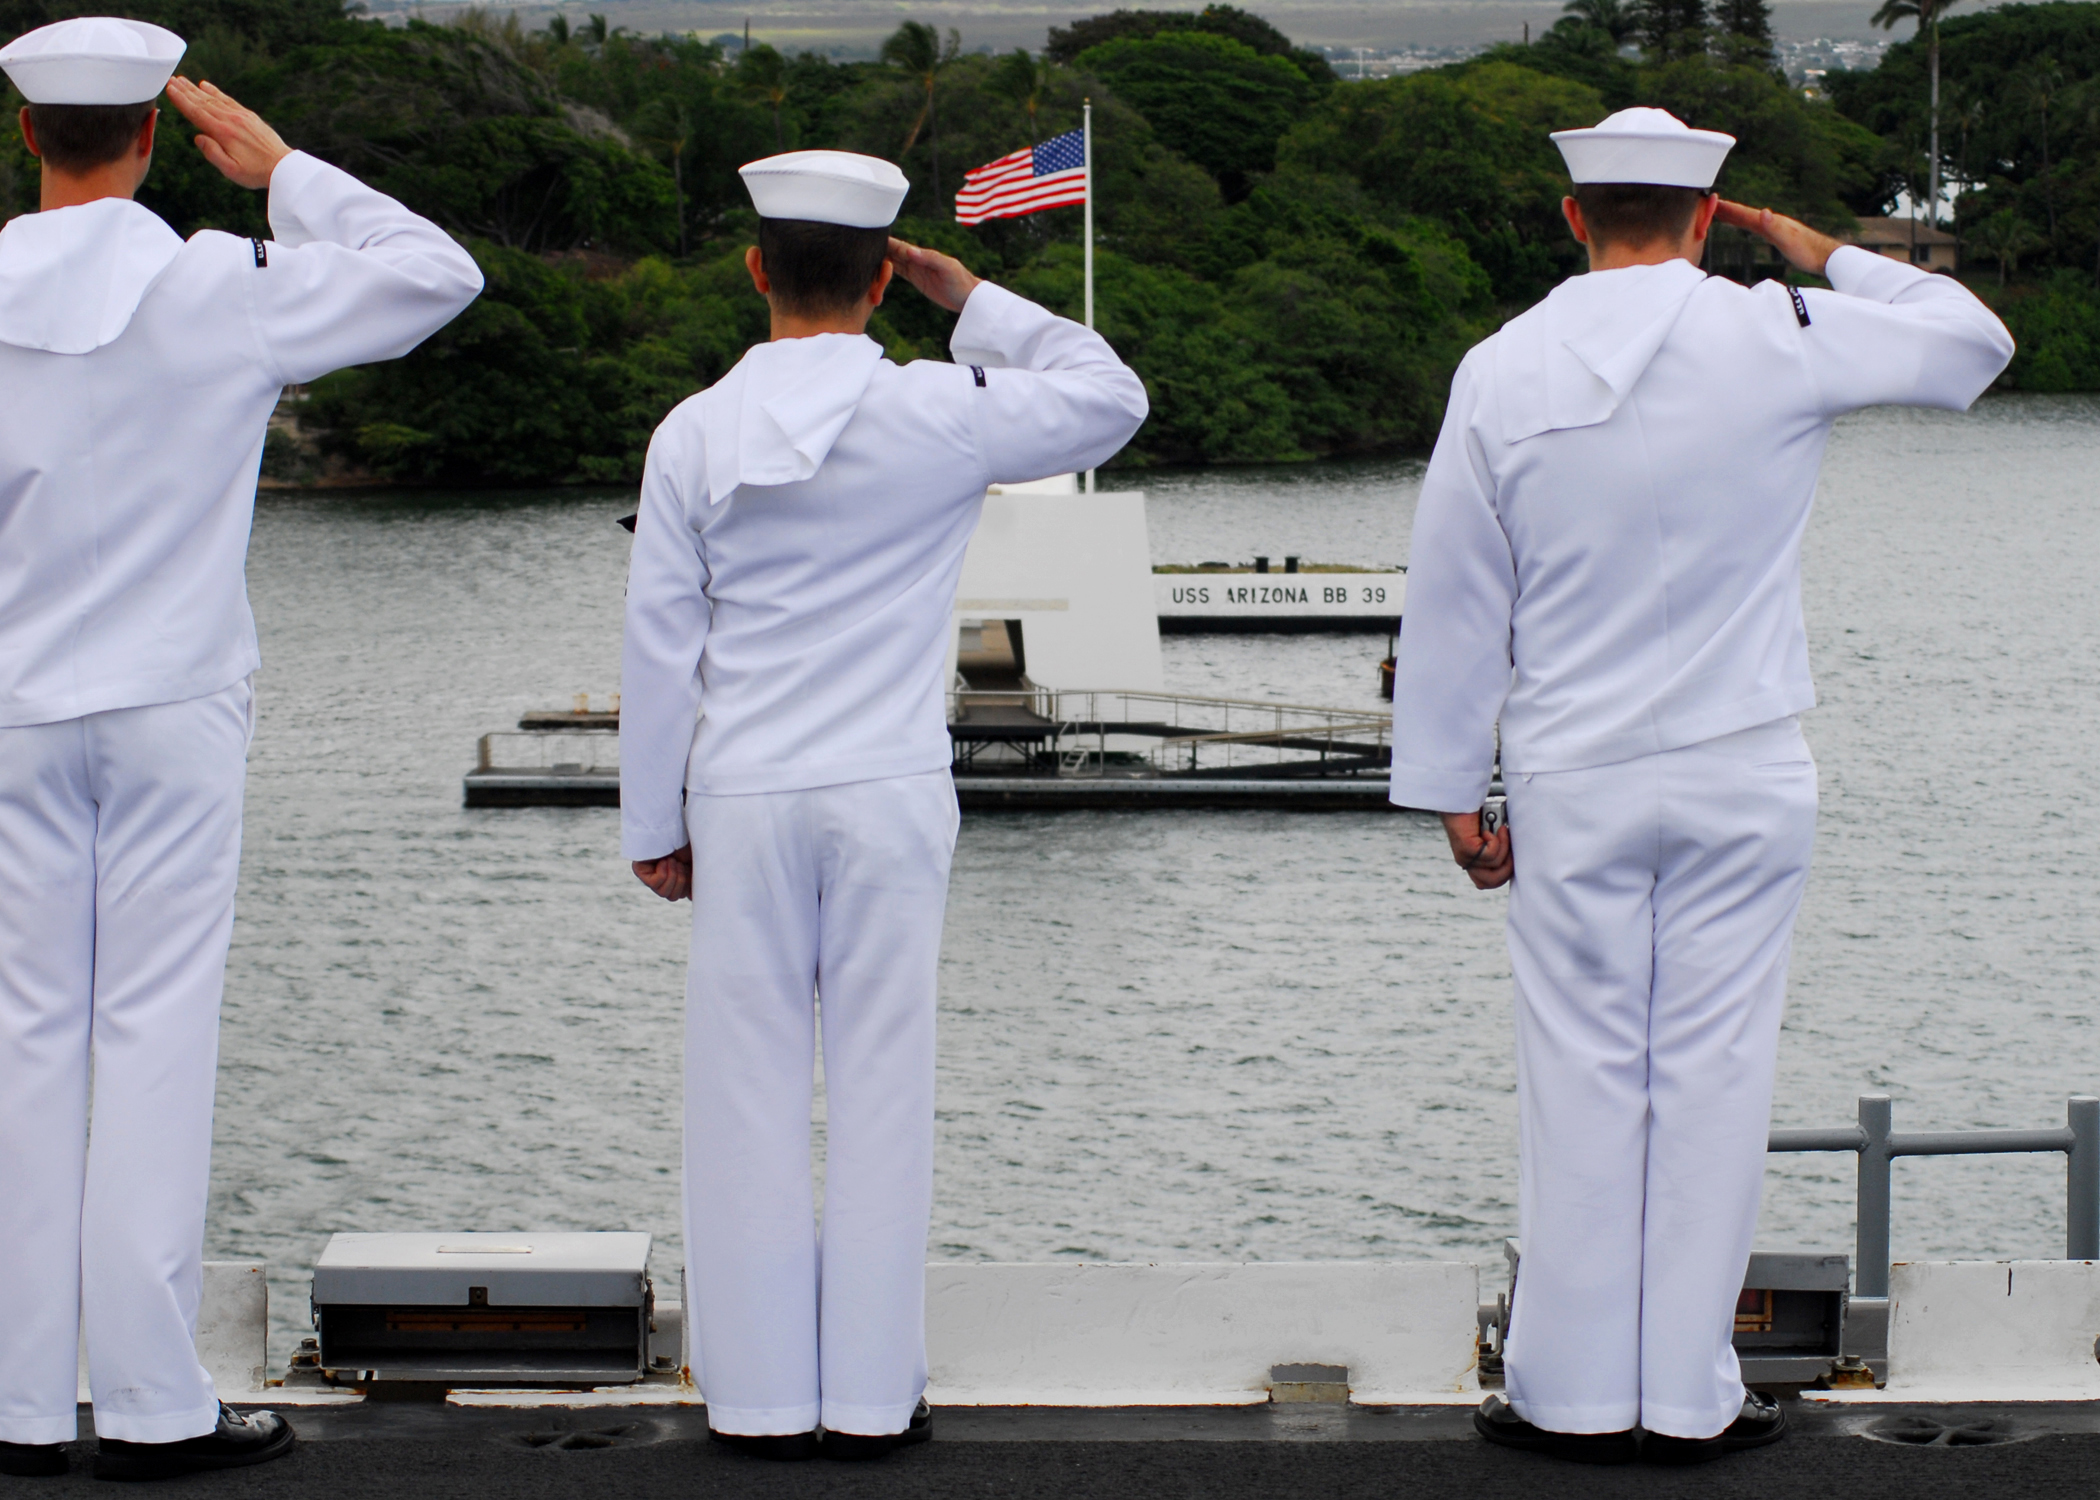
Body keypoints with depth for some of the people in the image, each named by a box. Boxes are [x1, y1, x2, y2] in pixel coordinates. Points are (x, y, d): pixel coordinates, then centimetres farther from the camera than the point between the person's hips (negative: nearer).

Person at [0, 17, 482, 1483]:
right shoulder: (220, 292, -9)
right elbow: (434, 273, 0)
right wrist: (282, 167, 5)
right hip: (174, 707, -2)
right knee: (156, 1039, 0)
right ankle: (154, 1404, 0)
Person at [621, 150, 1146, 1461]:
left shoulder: (696, 435, -4)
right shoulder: (941, 415, -8)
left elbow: (660, 649, 1)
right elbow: (1109, 396, 8)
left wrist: (654, 825, 10)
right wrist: (968, 297, 8)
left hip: (744, 798, 1)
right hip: (890, 792, -1)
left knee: (751, 1094, 6)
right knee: (882, 1086, 5)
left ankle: (762, 1398, 10)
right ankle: (872, 1393, 9)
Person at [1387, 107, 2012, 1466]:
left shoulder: (1504, 372, -2)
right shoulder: (1781, 341, -6)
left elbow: (1456, 601, 2)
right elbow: (1971, 342, 11)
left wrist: (1452, 790, 10)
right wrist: (1826, 260, 17)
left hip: (1574, 783, 1)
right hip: (1745, 771, -1)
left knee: (1581, 1075, 6)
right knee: (1713, 1071, 4)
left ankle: (1573, 1392, 10)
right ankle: (1689, 1394, 8)